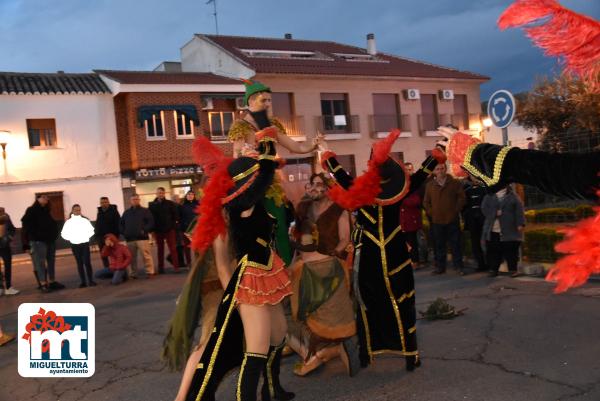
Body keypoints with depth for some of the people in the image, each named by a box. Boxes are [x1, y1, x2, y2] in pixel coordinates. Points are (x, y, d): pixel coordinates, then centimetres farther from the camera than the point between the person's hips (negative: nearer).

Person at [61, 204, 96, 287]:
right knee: (79, 263, 6)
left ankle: (91, 280, 0)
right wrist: (70, 238, -5)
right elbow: (63, 233, 4)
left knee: (87, 262, -5)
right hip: (74, 245, 1)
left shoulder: (85, 220, 1)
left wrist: (87, 236, -5)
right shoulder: (68, 222, 1)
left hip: (85, 243, -1)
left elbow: (91, 230, 6)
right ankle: (83, 281, 9)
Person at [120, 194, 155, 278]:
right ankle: (132, 274, 14)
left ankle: (150, 272, -4)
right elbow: (121, 224, 22)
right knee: (131, 257, 7)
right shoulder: (126, 212, 18)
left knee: (146, 255, -8)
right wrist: (124, 232, 6)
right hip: (130, 239, 4)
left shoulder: (145, 211, 5)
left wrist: (144, 230, -13)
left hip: (142, 237, -4)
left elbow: (151, 222, -3)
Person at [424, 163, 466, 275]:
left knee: (455, 244, 4)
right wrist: (431, 212, 0)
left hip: (452, 220, -2)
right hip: (436, 220, 2)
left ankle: (459, 266, 12)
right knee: (438, 245, 7)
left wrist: (456, 210, -6)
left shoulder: (455, 183, 1)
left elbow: (461, 198, 0)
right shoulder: (430, 185, 6)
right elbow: (426, 202, 10)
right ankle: (440, 267, 16)